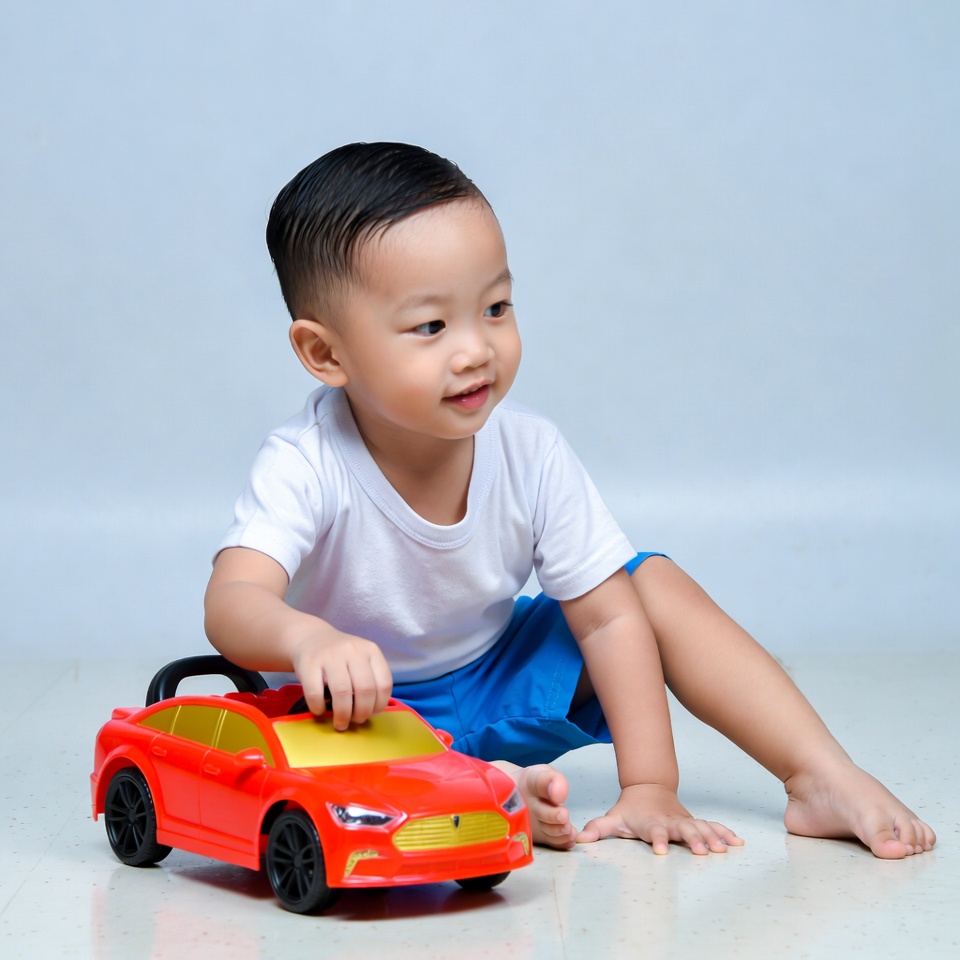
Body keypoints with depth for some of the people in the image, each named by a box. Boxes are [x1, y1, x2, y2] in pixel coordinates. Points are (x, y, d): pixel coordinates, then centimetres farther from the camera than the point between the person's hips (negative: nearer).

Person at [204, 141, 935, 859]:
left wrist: (648, 787, -22)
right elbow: (232, 602, -43)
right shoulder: (307, 467, -28)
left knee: (654, 583, -13)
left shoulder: (530, 451, -17)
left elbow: (608, 616, -14)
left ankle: (823, 777, -11)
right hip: (363, 706, -3)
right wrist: (308, 639, -68)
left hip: (499, 685, 4)